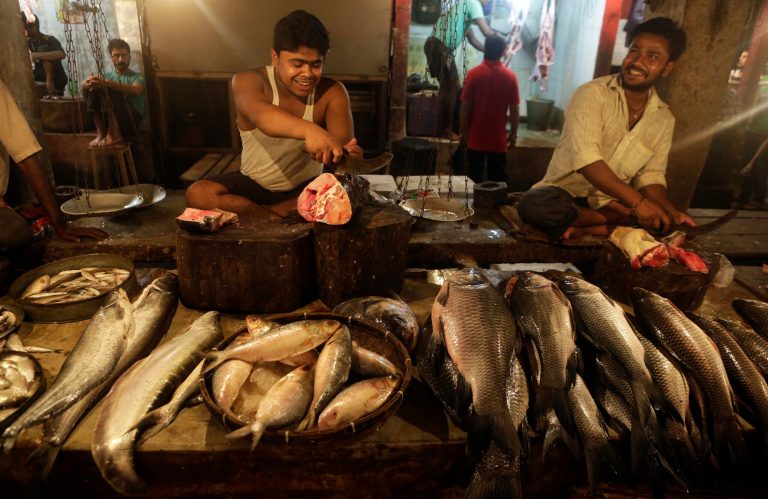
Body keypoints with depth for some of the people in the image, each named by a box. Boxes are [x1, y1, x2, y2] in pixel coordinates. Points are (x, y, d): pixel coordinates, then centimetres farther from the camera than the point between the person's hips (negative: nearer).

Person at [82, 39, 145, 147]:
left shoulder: (137, 77, 8)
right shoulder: (107, 76, 21)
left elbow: (135, 91, -18)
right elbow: (85, 92, 6)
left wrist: (108, 83, -32)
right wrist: (86, 85, -20)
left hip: (131, 120, -4)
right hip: (109, 120, 4)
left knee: (109, 90, -26)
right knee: (94, 90, -19)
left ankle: (113, 134, -27)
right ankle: (101, 133, -22)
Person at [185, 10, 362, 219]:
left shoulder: (332, 92, -10)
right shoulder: (248, 80, -16)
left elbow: (343, 142, -22)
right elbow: (260, 114, -40)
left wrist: (346, 153, -49)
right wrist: (308, 130, -60)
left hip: (307, 188, 1)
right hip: (253, 184, 0)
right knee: (198, 194, -25)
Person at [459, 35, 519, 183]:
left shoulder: (474, 73, -7)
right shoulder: (510, 76, -3)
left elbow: (465, 107, -7)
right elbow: (514, 110, -2)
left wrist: (463, 131, 3)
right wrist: (513, 134, 9)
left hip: (476, 137, -1)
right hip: (498, 138, 1)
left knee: (474, 178, 8)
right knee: (498, 179, 8)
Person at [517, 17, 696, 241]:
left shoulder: (664, 118, 6)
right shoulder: (592, 94, -12)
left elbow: (651, 176, 4)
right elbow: (586, 158, -25)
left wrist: (671, 211, -17)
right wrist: (637, 202, -33)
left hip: (609, 204, 4)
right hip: (565, 194, -4)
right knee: (535, 205, -38)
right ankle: (620, 222, -20)